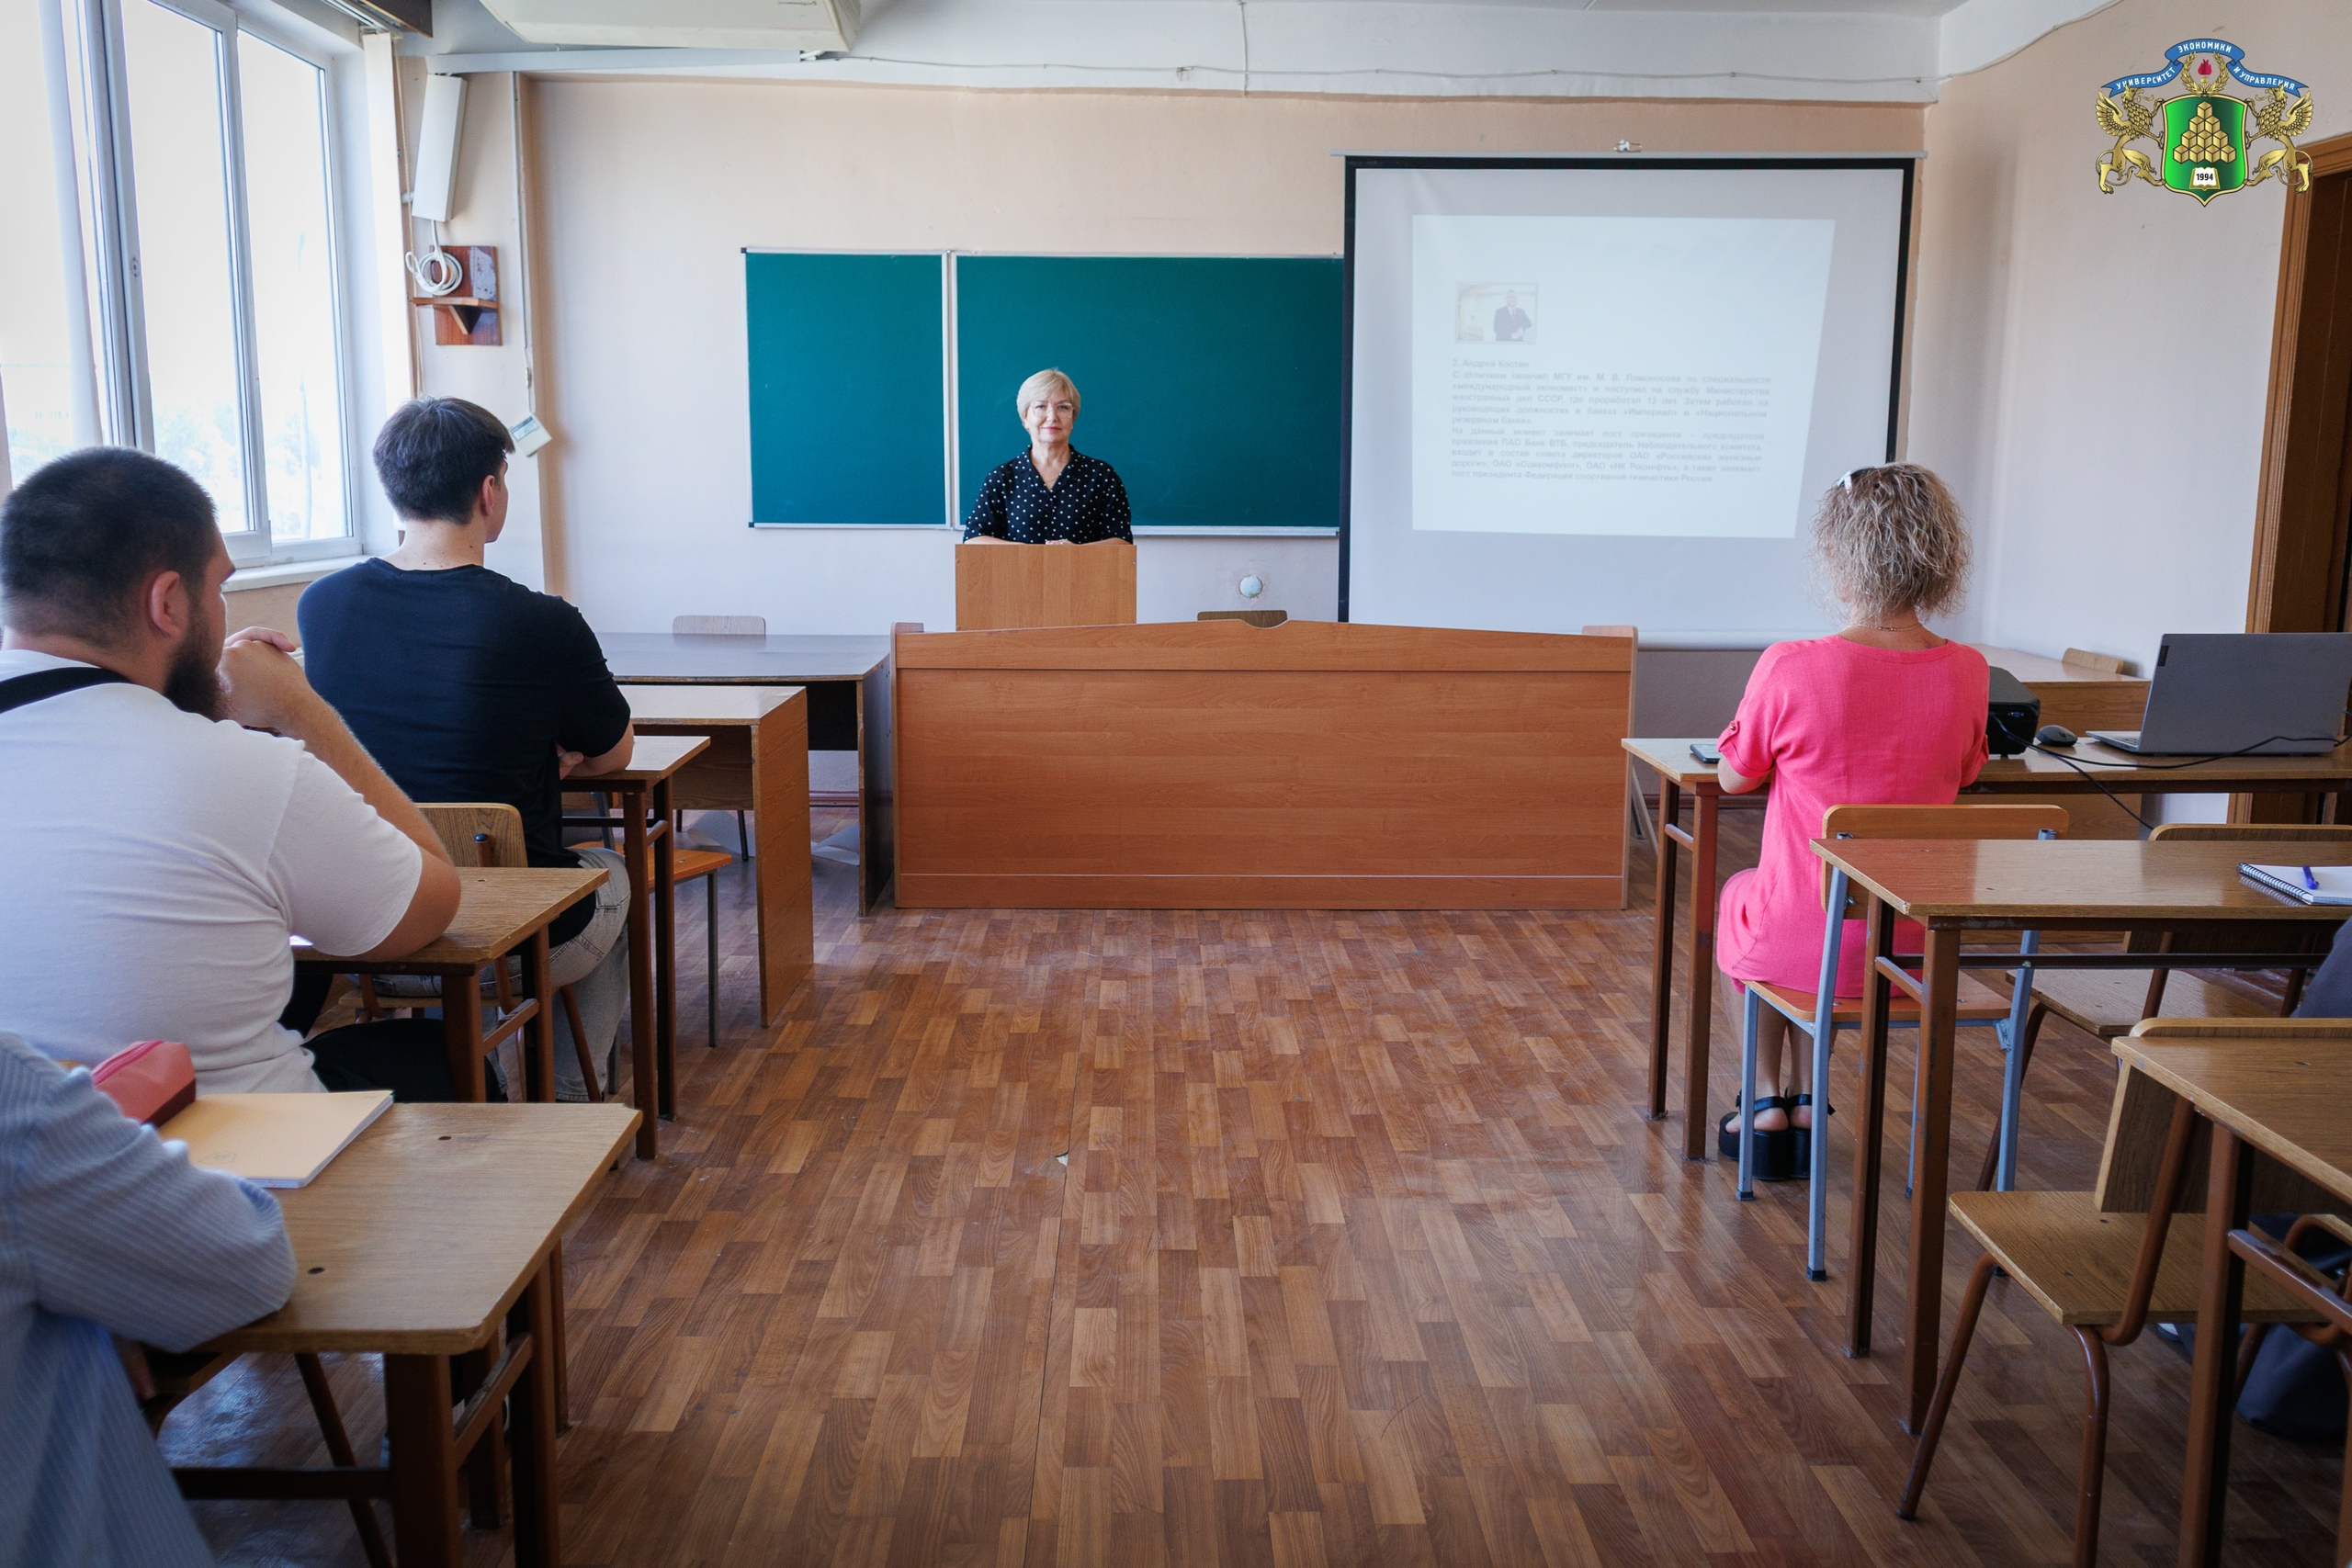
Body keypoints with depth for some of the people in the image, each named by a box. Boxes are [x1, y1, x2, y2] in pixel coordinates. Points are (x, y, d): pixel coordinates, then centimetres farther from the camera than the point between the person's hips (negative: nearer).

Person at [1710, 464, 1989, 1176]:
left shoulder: (1791, 669, -22)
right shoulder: (1966, 671, -9)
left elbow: (1734, 778, -5)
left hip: (1809, 946, -4)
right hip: (1920, 949, 4)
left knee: (1734, 895, 32)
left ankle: (1768, 1102, 34)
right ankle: (1807, 1101, 41)